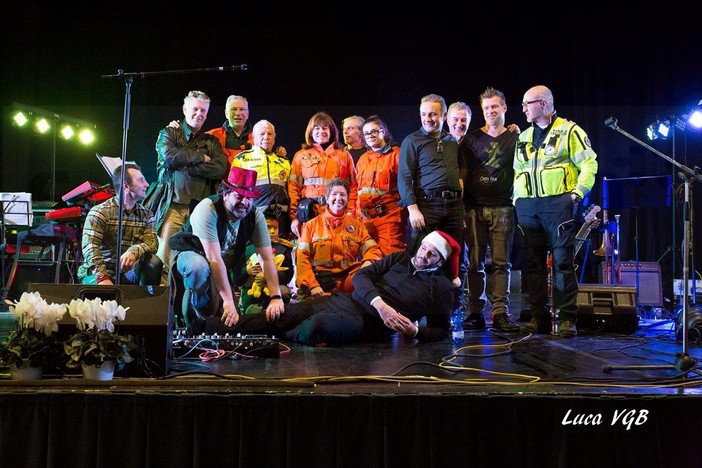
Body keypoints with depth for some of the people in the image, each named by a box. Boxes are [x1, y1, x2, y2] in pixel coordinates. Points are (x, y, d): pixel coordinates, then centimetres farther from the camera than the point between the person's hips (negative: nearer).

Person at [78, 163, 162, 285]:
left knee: (153, 262, -23)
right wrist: (103, 278, -36)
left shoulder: (146, 214, 7)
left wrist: (135, 251, -32)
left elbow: (152, 243, -8)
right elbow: (90, 248, -21)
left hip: (128, 273, 5)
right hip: (98, 274, -5)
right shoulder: (100, 212, -9)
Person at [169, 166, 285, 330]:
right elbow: (214, 259, -35)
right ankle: (193, 321, -16)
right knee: (200, 266, -40)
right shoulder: (207, 209, -30)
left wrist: (276, 297, -30)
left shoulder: (255, 216, -15)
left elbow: (267, 259, -18)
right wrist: (228, 301, -38)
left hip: (224, 267, 5)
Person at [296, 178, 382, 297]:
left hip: (348, 279, 2)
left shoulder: (356, 224, 19)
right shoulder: (312, 225, 12)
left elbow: (372, 249, 11)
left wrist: (368, 262, -14)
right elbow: (302, 257, 3)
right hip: (319, 278, -2)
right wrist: (312, 285, -13)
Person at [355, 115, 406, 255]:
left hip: (389, 216, -6)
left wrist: (404, 208, -10)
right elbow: (356, 187, 20)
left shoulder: (395, 154, 0)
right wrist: (355, 211, 9)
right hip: (365, 217, 6)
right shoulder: (363, 158, 18)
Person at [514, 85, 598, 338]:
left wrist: (577, 193, -11)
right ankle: (538, 317, 11)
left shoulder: (569, 131, 1)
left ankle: (567, 318, -1)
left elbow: (589, 163, -3)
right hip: (527, 206, 6)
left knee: (562, 260, -6)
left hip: (557, 203, -6)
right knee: (533, 262, 5)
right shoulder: (524, 137, 19)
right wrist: (517, 198, 11)